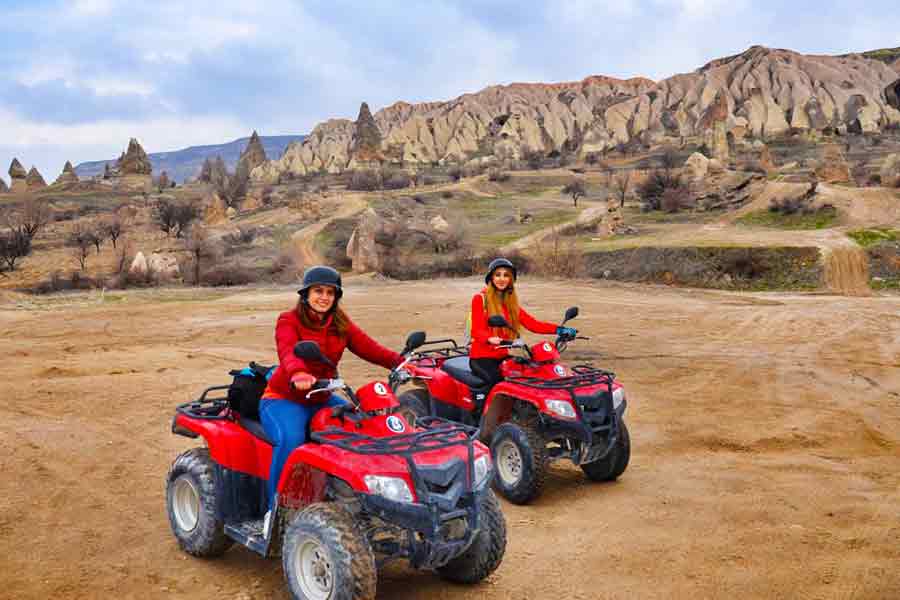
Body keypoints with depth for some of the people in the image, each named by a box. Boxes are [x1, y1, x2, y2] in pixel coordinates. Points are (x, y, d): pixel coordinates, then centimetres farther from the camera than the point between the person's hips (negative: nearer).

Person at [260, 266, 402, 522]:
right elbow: (287, 352, -31)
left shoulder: (340, 323, 7)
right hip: (284, 398, -5)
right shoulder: (289, 321, -10)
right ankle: (275, 509, -17)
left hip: (322, 399, 6)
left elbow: (367, 347, -7)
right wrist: (298, 374, -54)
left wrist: (400, 362, -26)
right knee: (291, 439, -33)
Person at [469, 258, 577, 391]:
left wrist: (559, 329, -12)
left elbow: (532, 324, 2)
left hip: (502, 356, 5)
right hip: (481, 358, -5)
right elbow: (477, 331, -12)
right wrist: (490, 339, -35)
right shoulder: (480, 299, -2)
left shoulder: (511, 303, 13)